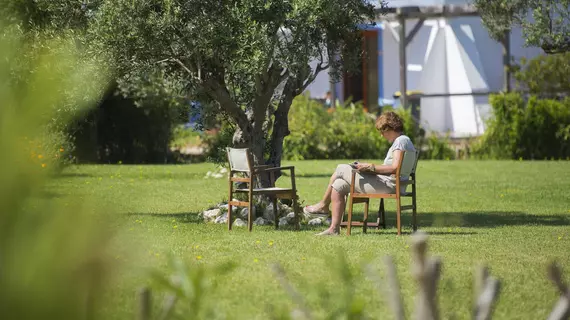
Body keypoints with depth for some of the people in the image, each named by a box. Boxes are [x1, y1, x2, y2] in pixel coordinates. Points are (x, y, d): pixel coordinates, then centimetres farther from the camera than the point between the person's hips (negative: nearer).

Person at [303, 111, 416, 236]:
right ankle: (334, 228, 2)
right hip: (386, 184, 11)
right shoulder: (400, 141, 22)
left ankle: (323, 205, 15)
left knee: (341, 169, -2)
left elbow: (395, 167, -21)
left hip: (387, 185, -11)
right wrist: (370, 168, 8)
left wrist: (370, 167, -13)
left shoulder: (401, 141, -10)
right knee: (338, 185, 6)